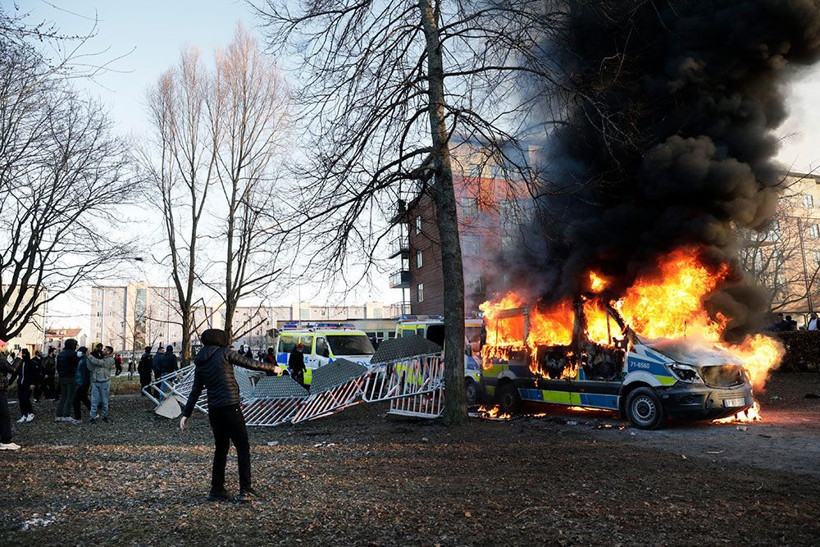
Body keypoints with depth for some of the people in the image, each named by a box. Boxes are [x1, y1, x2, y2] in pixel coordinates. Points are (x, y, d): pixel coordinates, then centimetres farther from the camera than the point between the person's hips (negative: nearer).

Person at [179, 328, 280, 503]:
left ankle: (217, 491, 18)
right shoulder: (224, 353, -2)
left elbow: (195, 392, 13)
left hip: (213, 410, 6)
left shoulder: (200, 365, 14)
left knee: (220, 449, 16)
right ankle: (245, 491, -2)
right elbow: (250, 363, 0)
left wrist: (186, 414, 17)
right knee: (242, 447, 2)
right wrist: (272, 368, 12)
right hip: (230, 406, -6)